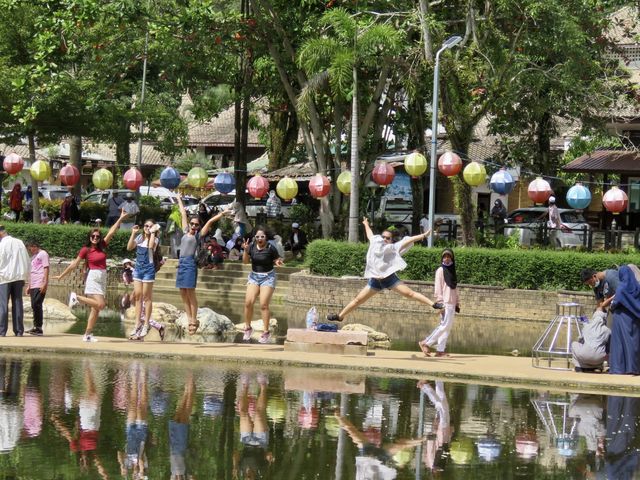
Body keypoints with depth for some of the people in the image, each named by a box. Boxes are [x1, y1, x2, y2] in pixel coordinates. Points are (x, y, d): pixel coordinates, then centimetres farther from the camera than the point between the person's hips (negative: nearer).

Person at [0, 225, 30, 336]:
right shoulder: (19, 243, 9)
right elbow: (28, 262, 11)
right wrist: (25, 278, 15)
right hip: (19, 277, 5)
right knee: (17, 304, 7)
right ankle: (19, 331, 4)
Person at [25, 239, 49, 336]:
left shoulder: (43, 254, -2)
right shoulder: (33, 257, 24)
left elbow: (46, 269, -9)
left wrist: (44, 284, -16)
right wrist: (29, 286, 22)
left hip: (40, 285, -9)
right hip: (33, 286, 9)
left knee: (36, 305, -14)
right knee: (34, 306, 6)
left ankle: (39, 328, -13)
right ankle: (36, 327, 9)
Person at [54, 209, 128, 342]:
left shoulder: (102, 246, 9)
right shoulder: (86, 250, -3)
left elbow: (111, 232, 9)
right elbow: (74, 264, 3)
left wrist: (121, 218, 6)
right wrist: (62, 276, 6)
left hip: (102, 278, 6)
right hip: (93, 277, -6)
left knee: (95, 309, 4)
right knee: (100, 304, -20)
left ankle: (88, 335, 6)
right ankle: (76, 297, -3)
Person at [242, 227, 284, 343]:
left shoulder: (271, 248, -13)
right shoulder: (252, 246, -2)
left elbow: (277, 259, -1)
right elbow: (245, 261, 0)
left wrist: (278, 262, -24)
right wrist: (245, 250, -16)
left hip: (268, 277, -4)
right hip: (254, 276, 4)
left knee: (263, 305, -10)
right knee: (248, 302, -8)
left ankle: (266, 332, -1)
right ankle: (247, 328, 11)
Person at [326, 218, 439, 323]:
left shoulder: (394, 248, -2)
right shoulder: (375, 244, 9)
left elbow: (408, 241, -9)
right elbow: (370, 235, 29)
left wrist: (423, 236, -16)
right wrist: (366, 225, 48)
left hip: (389, 278, -4)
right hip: (375, 280, 4)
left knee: (409, 293, -16)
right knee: (358, 300, 8)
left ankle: (432, 304, -21)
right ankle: (340, 316, 18)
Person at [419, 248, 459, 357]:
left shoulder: (452, 271, 18)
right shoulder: (441, 270, -3)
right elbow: (438, 287, -8)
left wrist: (457, 303, 17)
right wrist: (440, 303, -15)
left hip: (452, 303, 7)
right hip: (445, 303, -7)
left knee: (447, 327, 2)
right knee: (445, 325, -14)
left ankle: (440, 350, 2)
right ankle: (425, 343, -10)